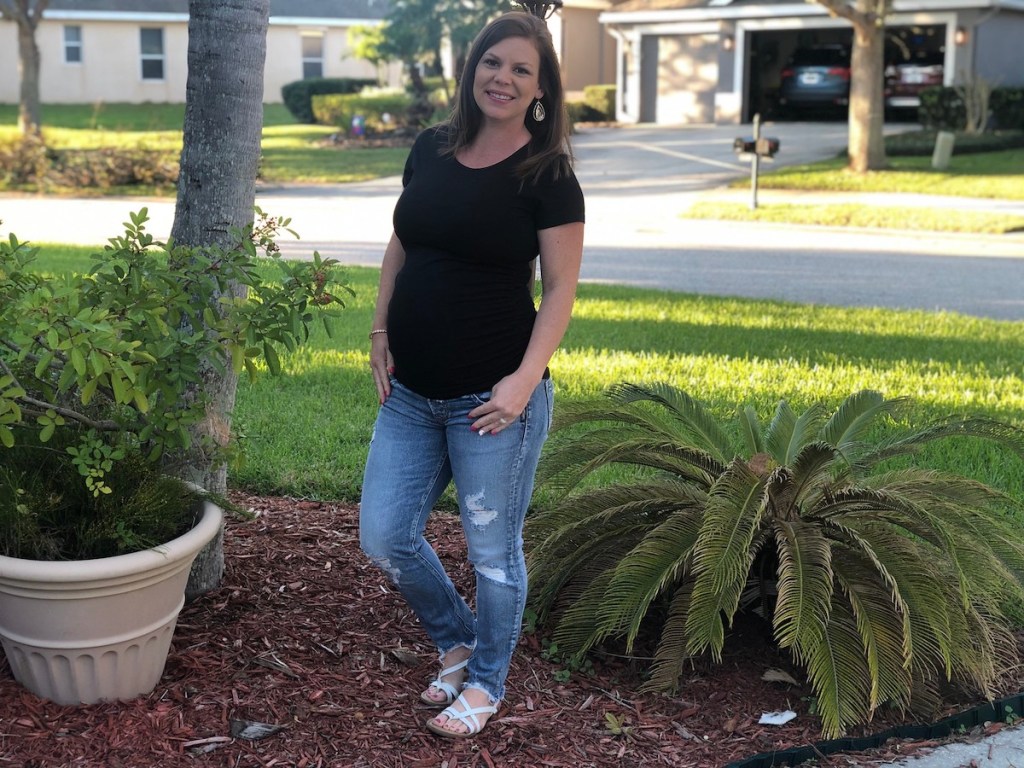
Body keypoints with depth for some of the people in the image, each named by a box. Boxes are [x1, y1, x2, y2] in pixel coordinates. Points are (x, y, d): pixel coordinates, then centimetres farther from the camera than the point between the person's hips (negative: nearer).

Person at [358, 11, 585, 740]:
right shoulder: (432, 149, 5)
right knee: (385, 536, 10)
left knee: (493, 549, 8)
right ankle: (458, 640, 37)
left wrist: (525, 379, -18)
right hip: (411, 393, 6)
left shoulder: (548, 174, -10)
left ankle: (486, 682, 32)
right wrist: (380, 333, 5)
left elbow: (561, 287, -10)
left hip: (491, 399, -5)